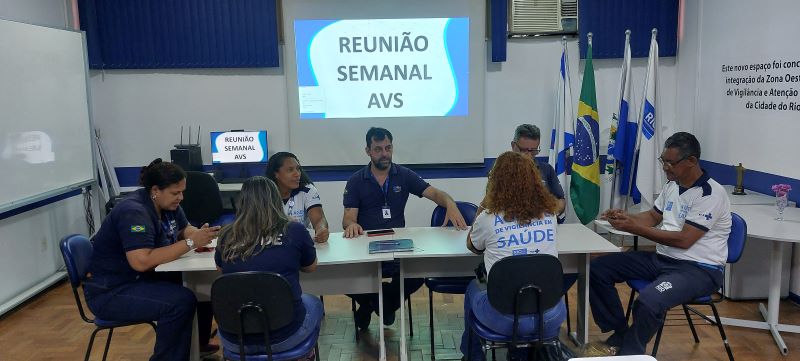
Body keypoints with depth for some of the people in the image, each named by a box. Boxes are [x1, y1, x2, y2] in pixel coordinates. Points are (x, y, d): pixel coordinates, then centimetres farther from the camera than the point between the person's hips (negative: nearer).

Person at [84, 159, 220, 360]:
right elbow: (142, 261, -36)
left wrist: (200, 235, -12)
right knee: (181, 300, -28)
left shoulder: (168, 204, 0)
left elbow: (185, 230, 13)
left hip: (143, 278, 9)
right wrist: (191, 243, -32)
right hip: (111, 292, -9)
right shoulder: (134, 212, -26)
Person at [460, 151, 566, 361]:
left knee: (474, 288, 30)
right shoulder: (549, 214, 3)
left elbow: (472, 247, 15)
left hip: (506, 318, -2)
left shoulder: (488, 218, -6)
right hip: (550, 317, 3)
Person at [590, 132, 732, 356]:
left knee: (648, 302, -36)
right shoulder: (672, 185, 8)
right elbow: (653, 216, 23)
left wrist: (634, 228, -22)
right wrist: (625, 217, 2)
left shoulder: (711, 194, -17)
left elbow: (684, 240, -22)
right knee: (598, 269, -2)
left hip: (699, 269, -8)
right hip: (662, 258, 9)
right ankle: (620, 335, 7)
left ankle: (629, 352, -9)